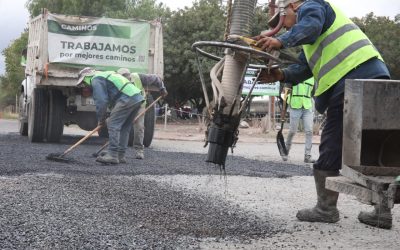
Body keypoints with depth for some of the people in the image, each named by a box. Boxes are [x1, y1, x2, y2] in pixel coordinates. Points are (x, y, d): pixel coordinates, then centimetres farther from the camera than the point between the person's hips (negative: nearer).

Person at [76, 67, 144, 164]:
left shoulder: (96, 80, 1)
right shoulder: (105, 75, 32)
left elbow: (101, 101, -9)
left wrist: (101, 119, 3)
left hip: (127, 99, -10)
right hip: (137, 97, 10)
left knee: (113, 125, -8)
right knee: (124, 127, 14)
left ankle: (112, 155, -14)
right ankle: (120, 155, 15)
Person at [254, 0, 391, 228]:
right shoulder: (312, 42, 35)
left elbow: (311, 25, -18)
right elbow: (303, 67, 18)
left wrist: (281, 41, -32)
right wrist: (281, 75, 0)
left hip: (355, 78, -10)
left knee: (331, 149, -2)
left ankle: (326, 208, 6)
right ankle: (382, 211, 13)